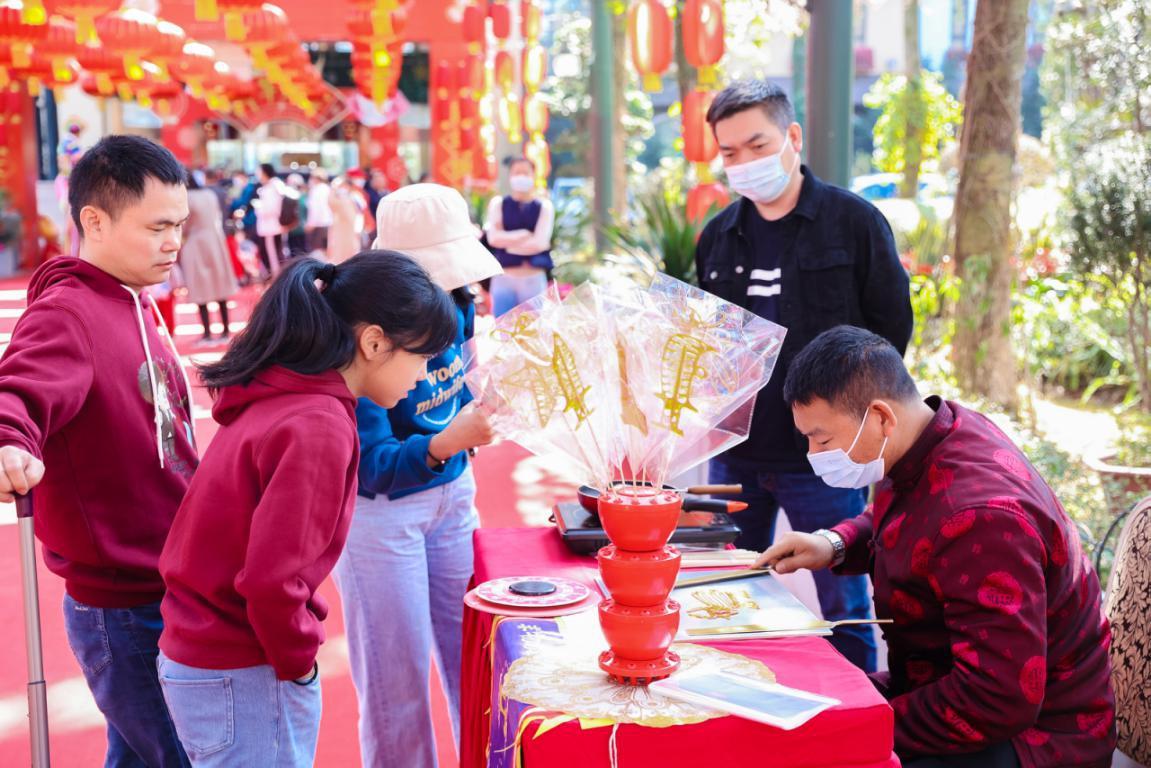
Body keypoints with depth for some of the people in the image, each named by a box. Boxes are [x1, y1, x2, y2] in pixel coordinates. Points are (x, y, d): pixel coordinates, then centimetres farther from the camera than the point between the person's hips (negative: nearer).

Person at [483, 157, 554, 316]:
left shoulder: (544, 206, 3)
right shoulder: (498, 203, 7)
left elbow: (539, 243, -9)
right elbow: (493, 238, -7)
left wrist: (506, 240, -4)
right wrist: (525, 234, -8)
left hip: (534, 280, 0)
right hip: (503, 278, 0)